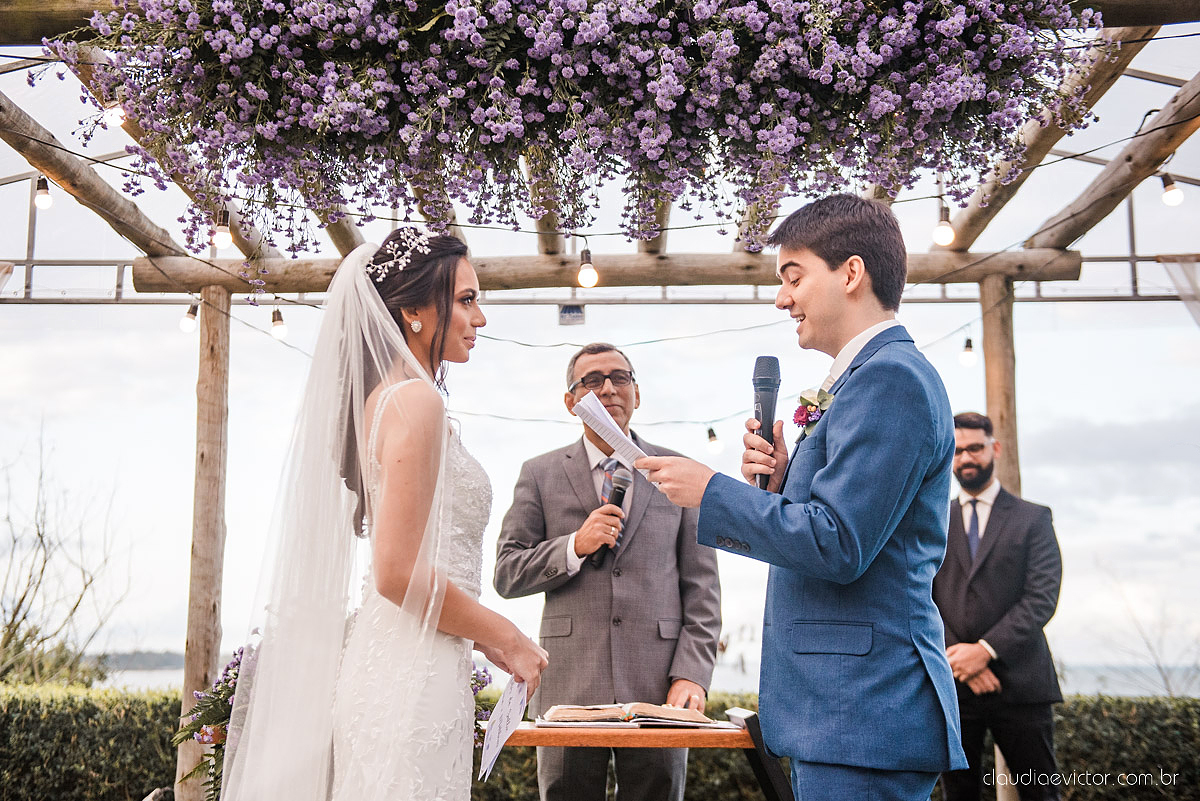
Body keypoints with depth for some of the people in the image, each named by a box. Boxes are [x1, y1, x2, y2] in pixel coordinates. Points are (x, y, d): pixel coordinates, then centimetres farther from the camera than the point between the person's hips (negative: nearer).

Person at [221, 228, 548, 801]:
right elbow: (398, 572, -19)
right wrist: (505, 637, -8)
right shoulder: (416, 400, -13)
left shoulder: (385, 396, 16)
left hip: (382, 662, 9)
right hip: (411, 675, -9)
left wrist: (480, 639, 18)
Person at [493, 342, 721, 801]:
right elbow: (507, 575, 5)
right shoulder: (540, 475, 9)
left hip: (658, 689, 0)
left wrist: (692, 675, -4)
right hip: (569, 689, 0)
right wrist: (576, 545, -11)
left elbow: (701, 588, 7)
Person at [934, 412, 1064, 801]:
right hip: (950, 684, 2)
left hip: (1019, 682, -2)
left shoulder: (1033, 518, 7)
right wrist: (959, 657, -11)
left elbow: (1042, 597, -4)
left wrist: (986, 649, -14)